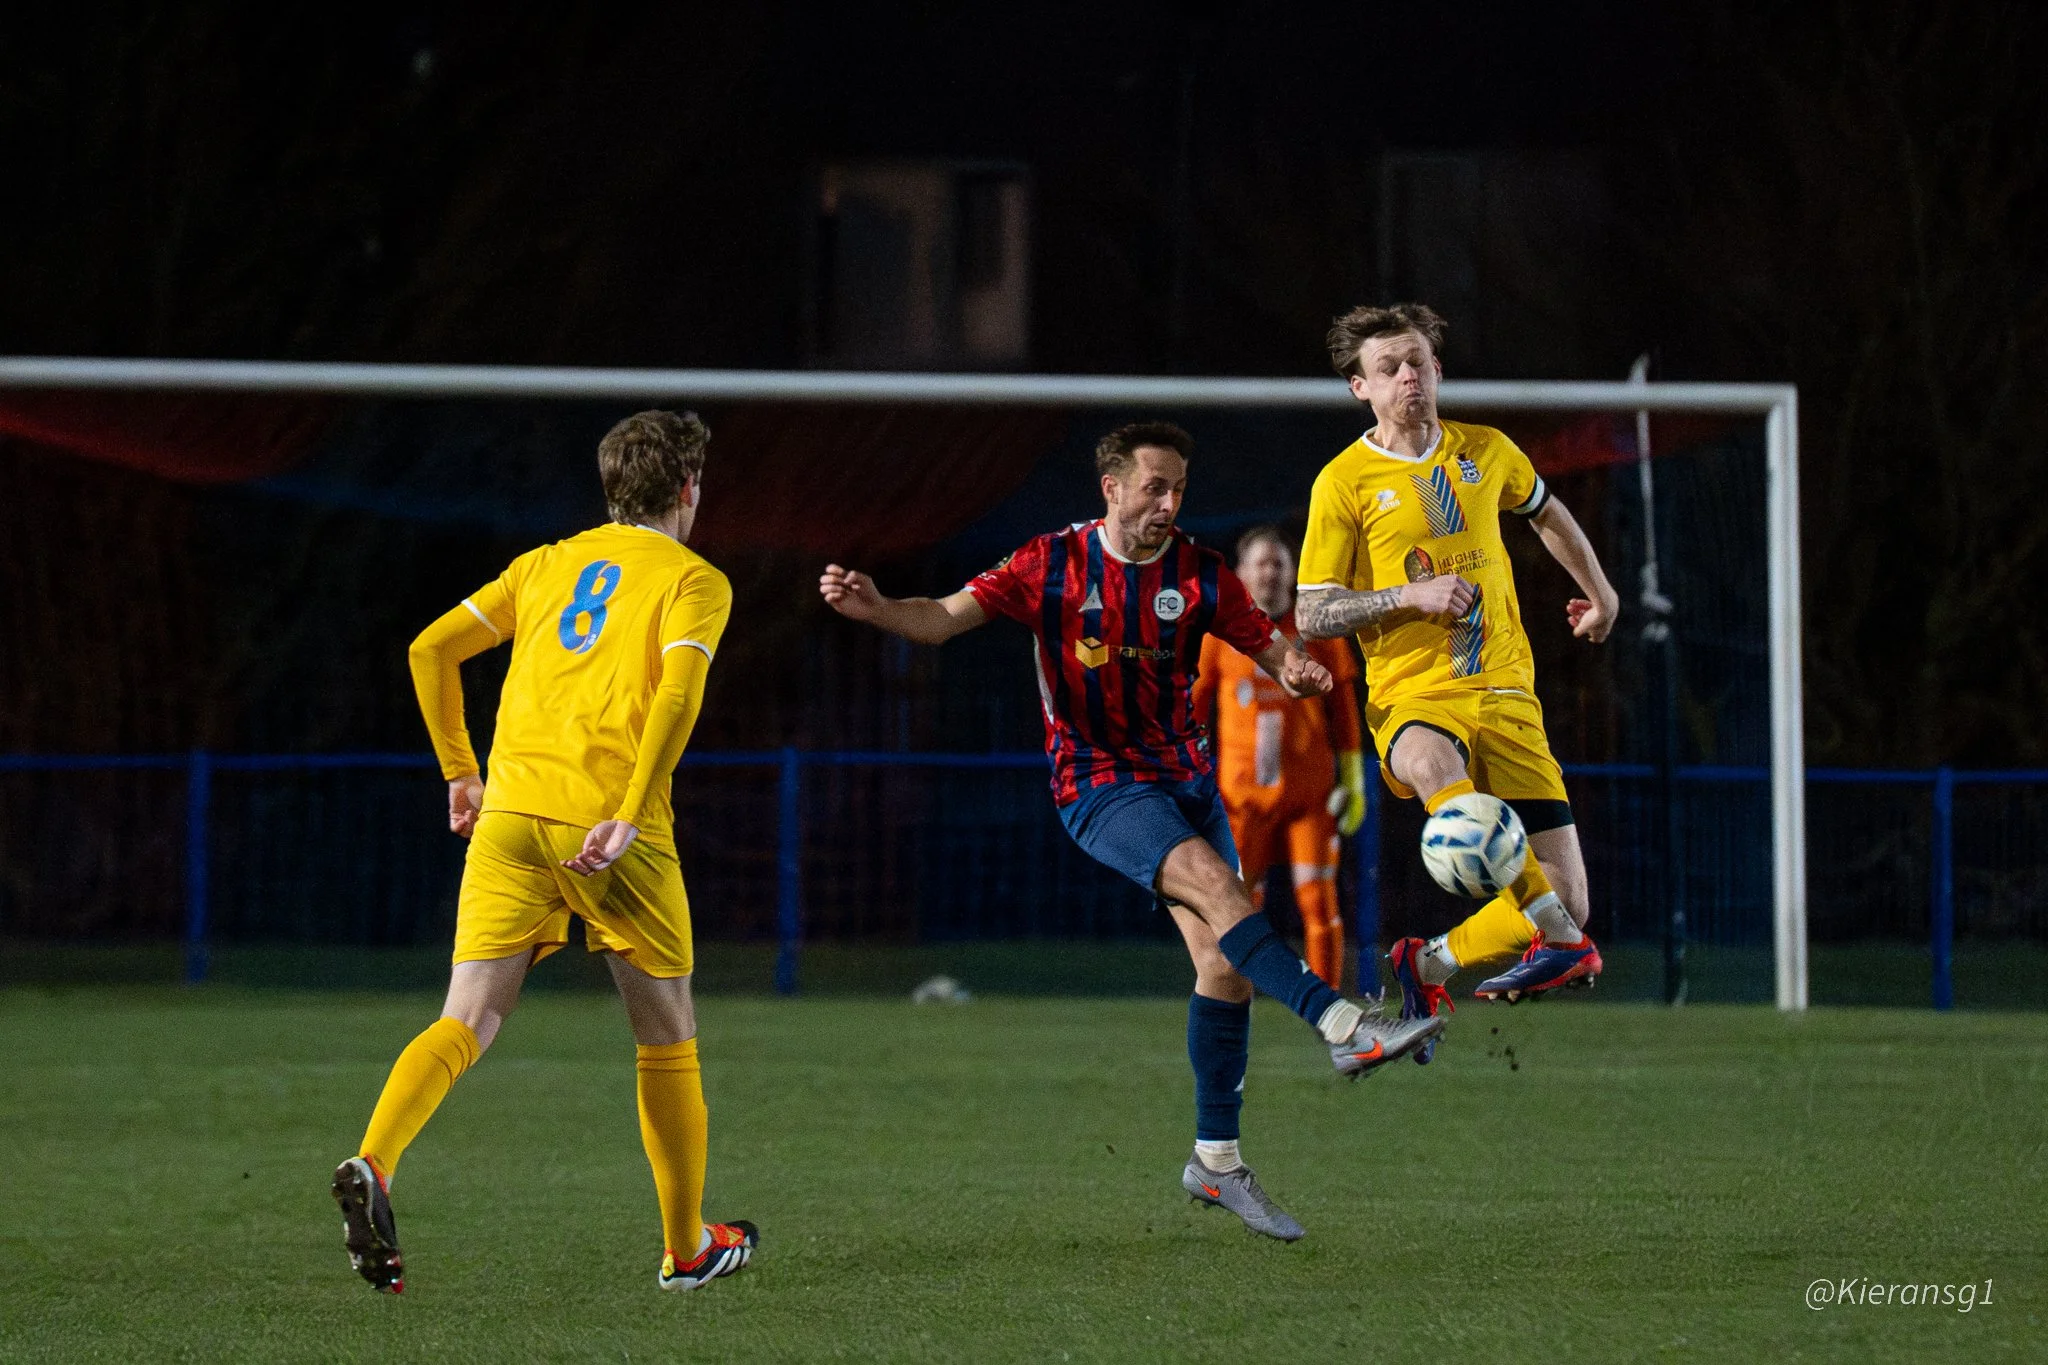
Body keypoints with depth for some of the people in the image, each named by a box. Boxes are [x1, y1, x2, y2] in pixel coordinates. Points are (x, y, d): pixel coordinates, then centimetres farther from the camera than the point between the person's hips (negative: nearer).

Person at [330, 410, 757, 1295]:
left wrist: (460, 772, 24)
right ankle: (686, 1247, 24)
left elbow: (431, 649, 17)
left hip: (509, 815, 4)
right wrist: (629, 818, -18)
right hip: (608, 822, -4)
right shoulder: (694, 580, 5)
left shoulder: (548, 564, 20)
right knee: (667, 1037, 14)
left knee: (466, 1024, -2)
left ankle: (372, 1164, -30)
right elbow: (679, 691, -14)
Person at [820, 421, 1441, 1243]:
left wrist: (1295, 672, -21)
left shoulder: (1198, 575, 0)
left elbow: (1269, 647, 3)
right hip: (1097, 783, -4)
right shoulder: (1053, 565, -6)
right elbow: (945, 619, -6)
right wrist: (873, 607, -25)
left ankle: (1217, 1160, 8)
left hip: (1184, 775, 4)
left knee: (1224, 958, -3)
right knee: (1213, 882, -29)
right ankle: (1345, 1029, -36)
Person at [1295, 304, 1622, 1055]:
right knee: (1431, 765, -43)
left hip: (1504, 691, 4)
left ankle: (1427, 967, 15)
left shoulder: (1487, 452, 10)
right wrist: (1410, 598, -13)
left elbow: (1544, 511, 32)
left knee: (1564, 902, -10)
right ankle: (1561, 938, -38)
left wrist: (1599, 590, 33)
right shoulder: (1344, 481, -2)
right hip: (1413, 696, -4)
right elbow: (1312, 615, -2)